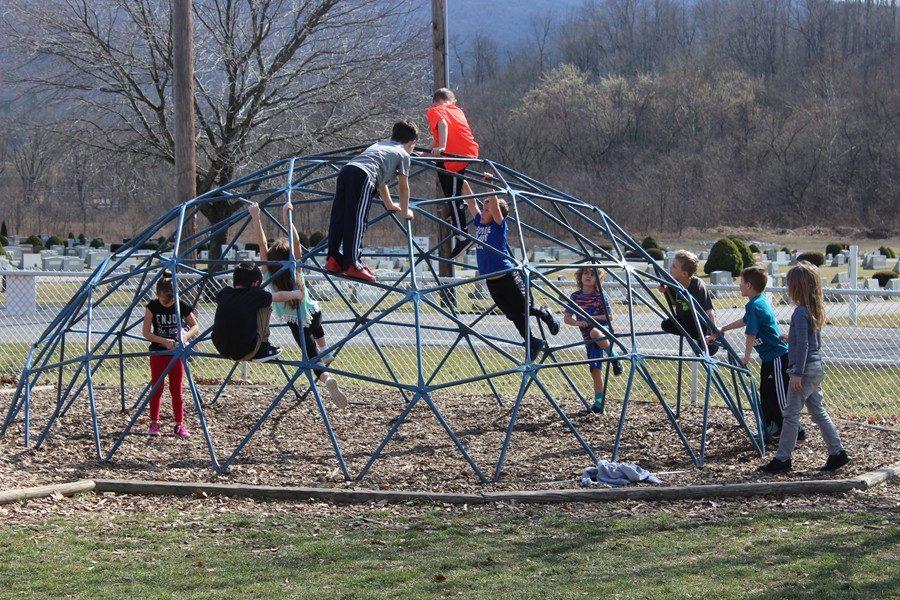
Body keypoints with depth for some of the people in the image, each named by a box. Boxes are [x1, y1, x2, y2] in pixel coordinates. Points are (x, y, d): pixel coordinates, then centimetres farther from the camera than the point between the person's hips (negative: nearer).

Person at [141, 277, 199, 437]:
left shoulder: (182, 307, -9)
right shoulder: (152, 306, -9)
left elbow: (196, 326, 2)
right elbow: (146, 332, -9)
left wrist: (185, 336, -18)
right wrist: (165, 341, -21)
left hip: (176, 352, 0)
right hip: (158, 352, 0)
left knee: (176, 390, 4)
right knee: (157, 388, 5)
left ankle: (179, 424, 10)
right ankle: (154, 423, 16)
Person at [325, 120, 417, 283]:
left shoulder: (380, 144, 40)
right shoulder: (403, 154, 19)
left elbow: (381, 181, 50)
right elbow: (403, 187, 23)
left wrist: (390, 205, 61)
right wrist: (405, 211, 38)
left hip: (346, 170, 8)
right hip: (363, 177, -8)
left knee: (338, 218, 5)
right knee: (357, 221, -10)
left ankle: (334, 259, 3)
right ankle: (352, 264, -13)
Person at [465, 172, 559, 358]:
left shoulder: (499, 225, -9)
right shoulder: (479, 223, 6)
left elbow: (495, 205, -24)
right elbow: (471, 201, 9)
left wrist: (490, 184, -27)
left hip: (507, 277, -6)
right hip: (491, 281, 6)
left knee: (523, 308, 2)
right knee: (514, 315, 10)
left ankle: (546, 314, 31)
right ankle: (532, 343, 21)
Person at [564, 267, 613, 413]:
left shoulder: (600, 295, -3)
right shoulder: (575, 296, 5)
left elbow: (610, 316, -3)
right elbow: (567, 318, 6)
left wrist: (593, 318, -16)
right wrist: (577, 322, -14)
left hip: (602, 330, -4)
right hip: (588, 337, 4)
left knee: (594, 332, -40)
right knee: (595, 370, 0)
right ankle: (599, 402, 8)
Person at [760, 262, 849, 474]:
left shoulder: (800, 312, -17)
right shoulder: (815, 309, 11)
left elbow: (802, 344, -21)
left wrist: (797, 373, -20)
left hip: (805, 369, -9)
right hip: (816, 367, 9)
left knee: (791, 414, -3)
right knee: (818, 412, 14)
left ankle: (782, 459, 2)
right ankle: (837, 452, 14)